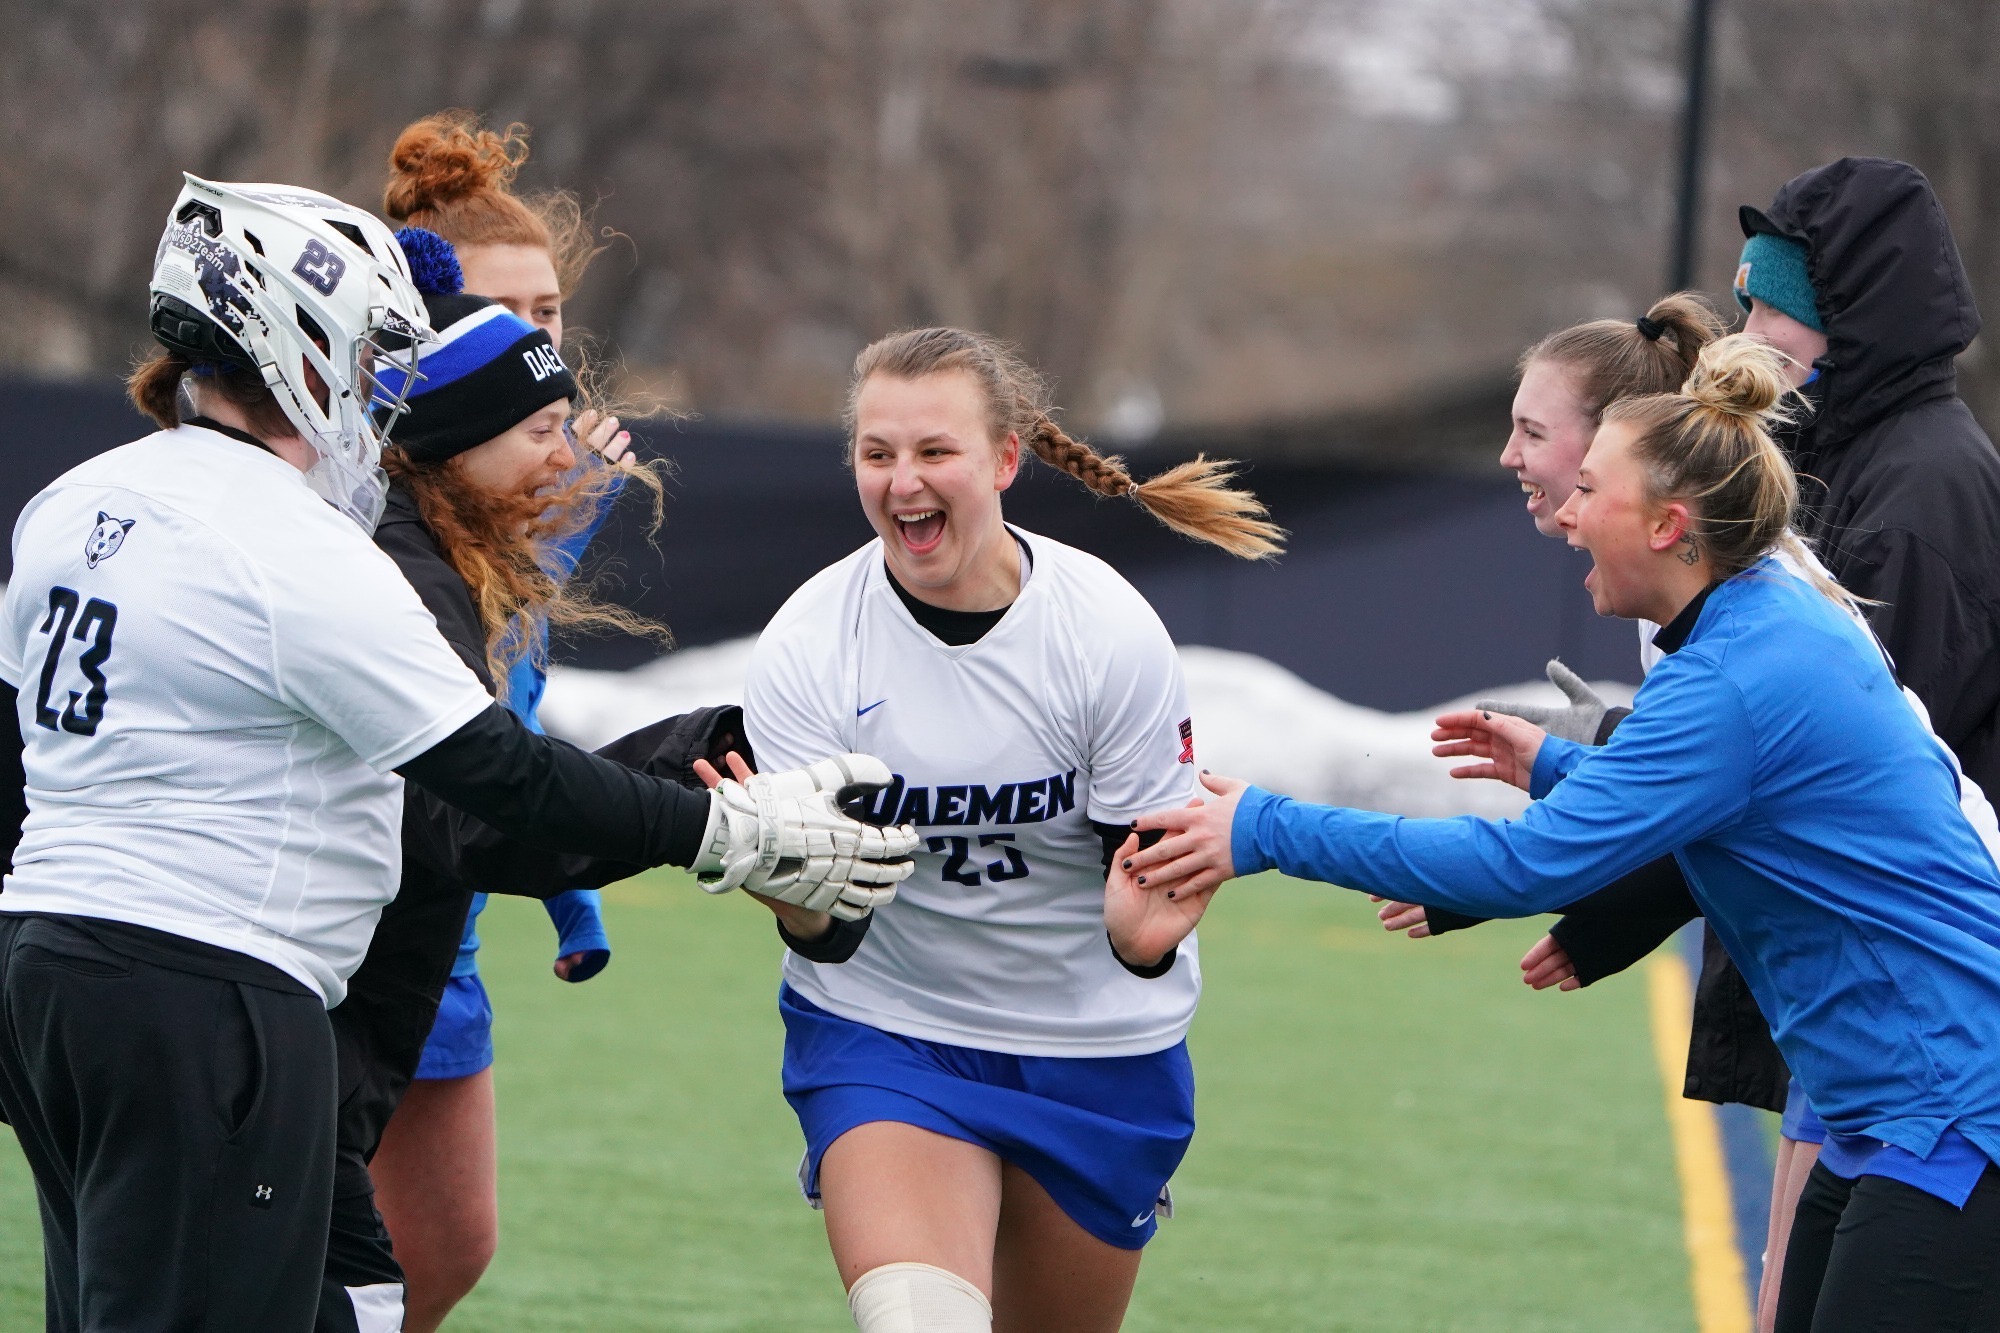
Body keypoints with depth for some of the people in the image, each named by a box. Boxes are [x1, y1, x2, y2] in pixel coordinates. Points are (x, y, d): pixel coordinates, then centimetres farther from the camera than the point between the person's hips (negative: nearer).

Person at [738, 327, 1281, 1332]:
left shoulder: (1110, 632, -14)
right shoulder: (807, 647, -13)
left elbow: (1158, 864, -11)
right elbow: (826, 932, -15)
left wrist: (1144, 928, -35)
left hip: (1097, 1056, 1)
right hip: (882, 1032, -1)